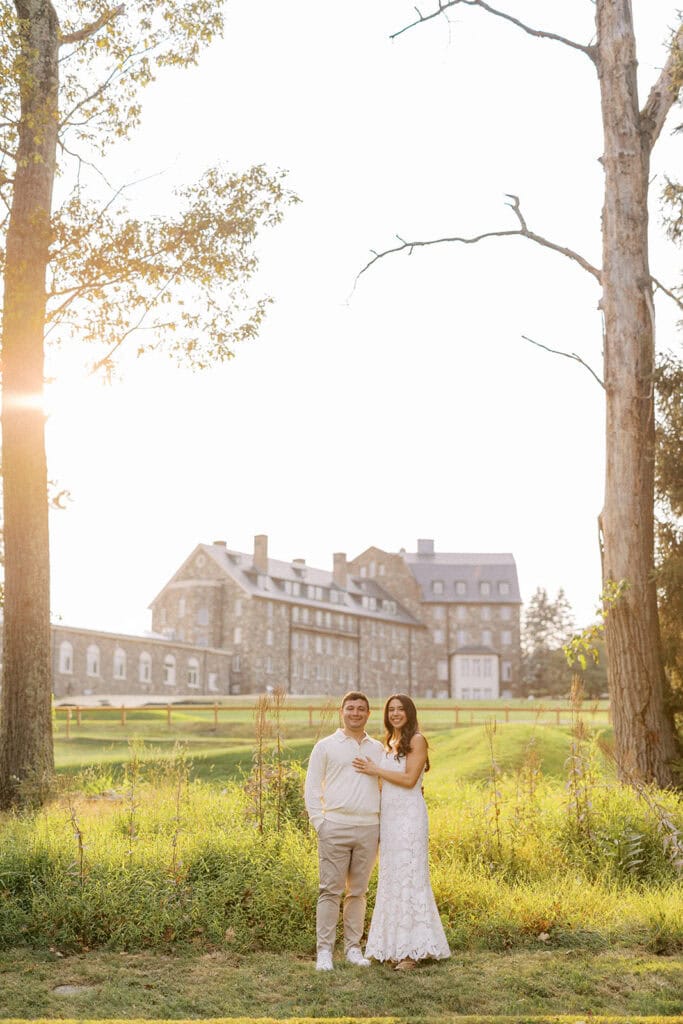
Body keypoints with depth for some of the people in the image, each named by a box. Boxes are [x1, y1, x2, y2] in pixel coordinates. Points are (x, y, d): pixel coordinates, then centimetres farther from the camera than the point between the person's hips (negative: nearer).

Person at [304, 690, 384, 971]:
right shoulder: (326, 746, 5)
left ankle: (353, 948, 16)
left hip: (369, 829, 3)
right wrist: (319, 823, -5)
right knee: (330, 890, -4)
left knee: (358, 892, 8)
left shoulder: (378, 749, 14)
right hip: (335, 827, -3)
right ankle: (324, 951, 0)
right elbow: (312, 788, 4)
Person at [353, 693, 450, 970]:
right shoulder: (389, 744, 17)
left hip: (409, 815, -8)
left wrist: (375, 770, -11)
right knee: (391, 877, 8)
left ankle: (411, 949, -4)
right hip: (388, 815, 8)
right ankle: (395, 945, 13)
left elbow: (409, 779, -14)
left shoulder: (416, 740, -5)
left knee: (407, 876, -7)